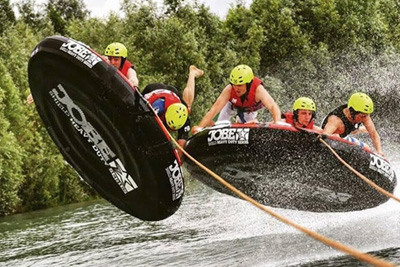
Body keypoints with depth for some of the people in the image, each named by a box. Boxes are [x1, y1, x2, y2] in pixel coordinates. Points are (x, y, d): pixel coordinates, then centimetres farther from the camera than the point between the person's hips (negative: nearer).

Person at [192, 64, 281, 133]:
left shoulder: (258, 89, -47)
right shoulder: (229, 90, -43)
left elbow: (273, 106, -58)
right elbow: (214, 109, -46)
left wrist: (277, 123, -77)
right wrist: (200, 127, -56)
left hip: (250, 109, 0)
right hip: (233, 105, 0)